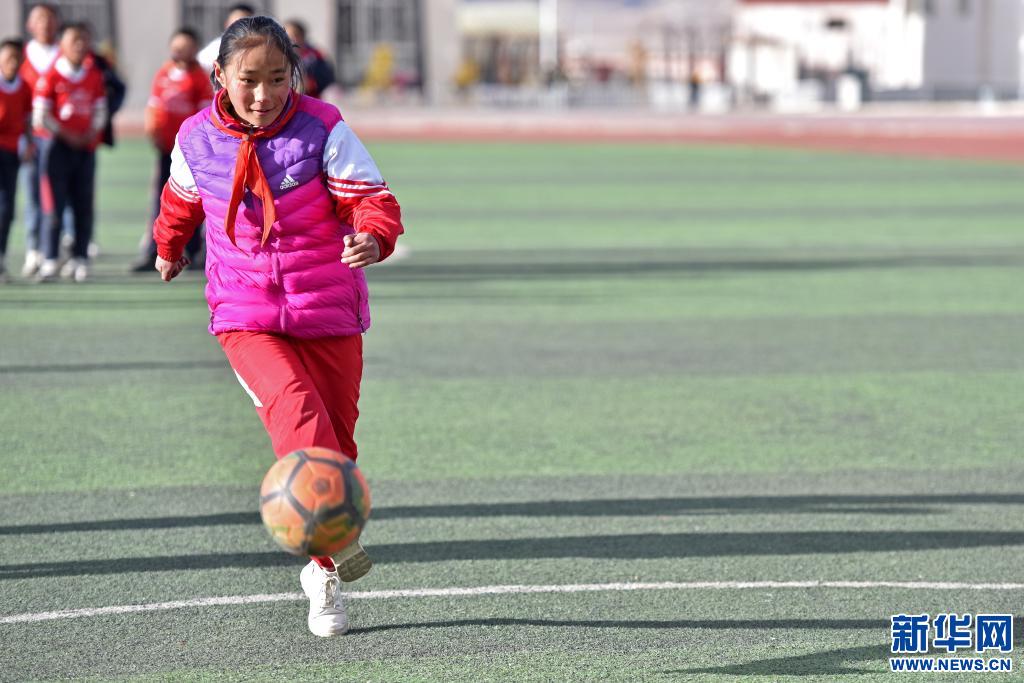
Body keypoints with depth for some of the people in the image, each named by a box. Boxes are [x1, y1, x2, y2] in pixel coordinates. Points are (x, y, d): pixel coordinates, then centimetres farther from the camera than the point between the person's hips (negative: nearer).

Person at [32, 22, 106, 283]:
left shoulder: (95, 76, 7)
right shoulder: (52, 76, -6)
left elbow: (100, 111, 13)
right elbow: (40, 116, -8)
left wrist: (91, 134, -4)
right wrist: (67, 135, -11)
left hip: (85, 147, 4)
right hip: (58, 144, -4)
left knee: (84, 205, 3)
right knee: (54, 205, -6)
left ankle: (79, 259, 10)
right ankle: (50, 261, -3)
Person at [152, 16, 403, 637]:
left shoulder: (324, 130, -9)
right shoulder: (197, 139, -1)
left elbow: (374, 200, -13)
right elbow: (182, 200, 21)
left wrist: (372, 237, -36)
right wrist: (169, 247, 39)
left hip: (328, 313, 0)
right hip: (245, 317, 0)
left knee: (336, 437, 5)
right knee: (293, 407, -27)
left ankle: (322, 564, 24)